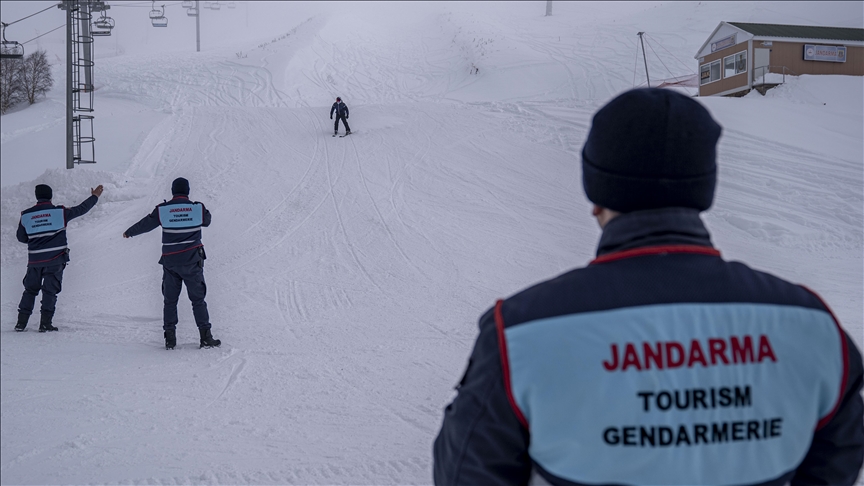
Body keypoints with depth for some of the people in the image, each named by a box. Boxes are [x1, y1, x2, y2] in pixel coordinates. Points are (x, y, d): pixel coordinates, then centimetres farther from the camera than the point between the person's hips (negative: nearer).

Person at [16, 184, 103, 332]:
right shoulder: (60, 212, -6)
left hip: (34, 260, 2)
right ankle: (45, 324, -2)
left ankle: (21, 322, 12)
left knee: (30, 290, 15)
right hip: (55, 260, -2)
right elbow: (81, 209, 8)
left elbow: (21, 237, 11)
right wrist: (95, 197, 23)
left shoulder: (26, 215, 0)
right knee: (50, 291, 4)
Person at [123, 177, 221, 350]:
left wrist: (129, 232, 28)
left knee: (170, 301, 11)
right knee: (198, 300, 5)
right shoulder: (198, 208, -5)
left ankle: (170, 339, 9)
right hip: (192, 261, -1)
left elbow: (145, 224, 9)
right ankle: (206, 337, 0)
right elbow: (207, 221, 16)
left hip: (170, 261, 1)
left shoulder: (162, 210, -4)